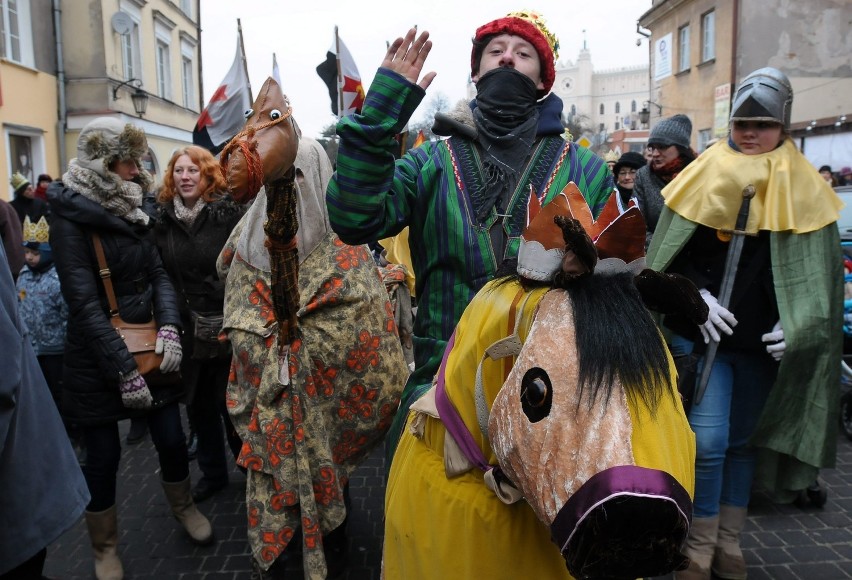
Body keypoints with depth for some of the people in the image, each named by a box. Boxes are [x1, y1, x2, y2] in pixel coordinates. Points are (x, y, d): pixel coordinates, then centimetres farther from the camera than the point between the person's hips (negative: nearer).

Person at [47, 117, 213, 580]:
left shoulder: (136, 209, 6)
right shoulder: (70, 219, -13)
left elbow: (158, 274, 4)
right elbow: (84, 303, -18)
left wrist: (169, 327, -13)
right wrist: (124, 369, -20)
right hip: (97, 358, -5)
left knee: (171, 438, 9)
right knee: (104, 455, 7)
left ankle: (184, 508, 36)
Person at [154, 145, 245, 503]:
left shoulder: (230, 212, -8)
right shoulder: (164, 219, 5)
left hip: (227, 327, -4)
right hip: (187, 330, 5)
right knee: (198, 404, 16)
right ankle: (212, 473, 34)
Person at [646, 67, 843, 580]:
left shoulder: (805, 190, 5)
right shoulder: (705, 177, 1)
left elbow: (822, 272, 6)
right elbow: (667, 255, 1)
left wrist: (798, 324, -9)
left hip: (766, 341, 3)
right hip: (703, 333, -2)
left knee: (745, 439, 12)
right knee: (708, 439, -9)